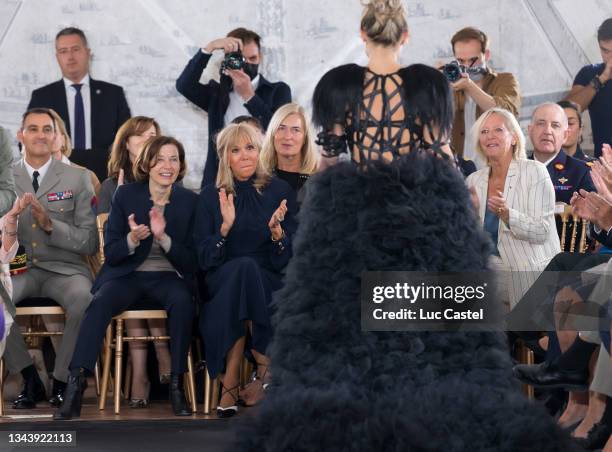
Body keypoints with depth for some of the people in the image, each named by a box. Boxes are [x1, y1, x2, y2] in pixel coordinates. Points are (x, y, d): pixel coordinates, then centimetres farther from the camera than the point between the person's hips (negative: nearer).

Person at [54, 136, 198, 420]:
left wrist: (163, 237, -19)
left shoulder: (189, 201, 2)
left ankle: (176, 384, -24)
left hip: (167, 277, 0)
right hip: (127, 276, 0)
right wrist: (132, 240, -23)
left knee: (183, 301, -34)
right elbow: (111, 254, 0)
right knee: (101, 301, -32)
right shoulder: (125, 195, 0)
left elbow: (191, 262, -1)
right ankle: (75, 385, -38)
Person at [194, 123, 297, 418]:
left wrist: (277, 231, -18)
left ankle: (230, 383, -27)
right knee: (244, 266, -34)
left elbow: (289, 258, 2)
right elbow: (205, 259, 0)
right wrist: (225, 227, -16)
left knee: (245, 272, -34)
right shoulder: (211, 197, 8)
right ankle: (264, 368, -26)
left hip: (269, 282, 0)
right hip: (223, 280, 0)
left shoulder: (280, 192, 6)